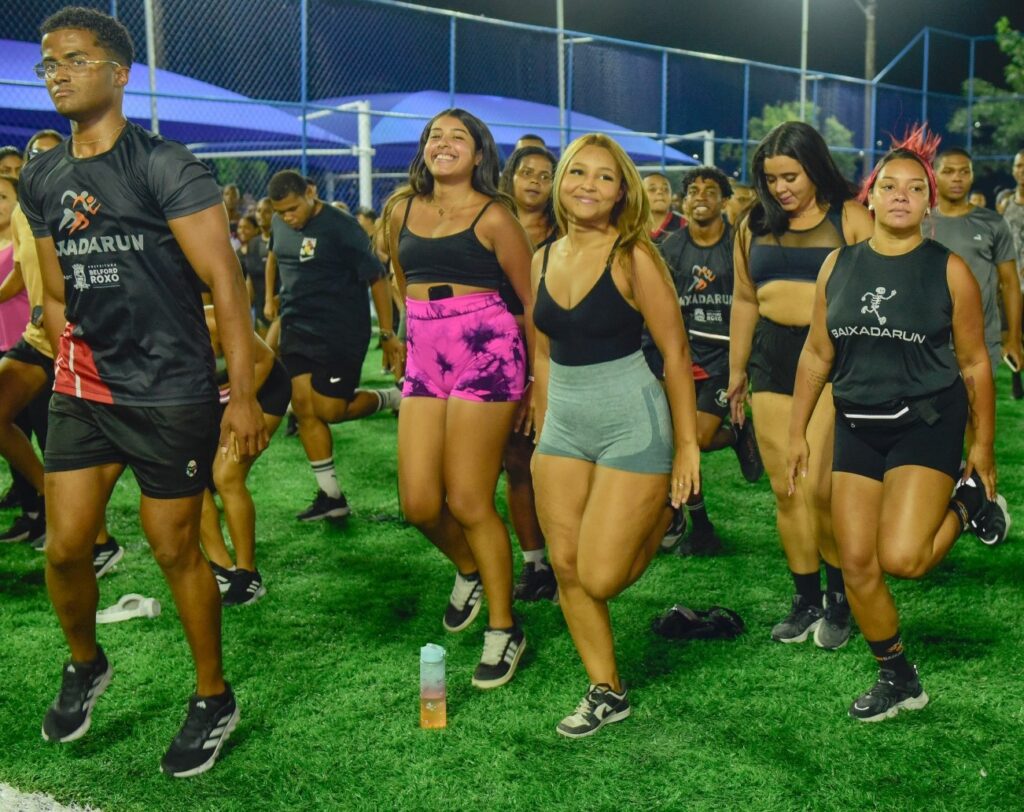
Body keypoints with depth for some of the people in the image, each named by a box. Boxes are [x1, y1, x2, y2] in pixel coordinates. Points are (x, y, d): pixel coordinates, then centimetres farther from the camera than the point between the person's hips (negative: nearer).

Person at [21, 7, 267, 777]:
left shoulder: (164, 165, -10)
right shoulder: (40, 179, 8)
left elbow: (224, 280, -13)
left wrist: (243, 394, -17)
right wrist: (77, 367, 9)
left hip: (171, 396, -5)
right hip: (82, 394, 5)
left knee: (177, 550, 4)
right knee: (65, 547, 6)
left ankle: (214, 699, 23)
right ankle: (86, 664, 35)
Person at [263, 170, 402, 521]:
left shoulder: (342, 228, -15)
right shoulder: (280, 224, 5)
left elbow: (377, 279, -12)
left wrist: (388, 334, -12)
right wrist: (270, 298, 21)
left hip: (341, 331, -6)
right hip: (296, 328, 7)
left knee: (330, 410, -9)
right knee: (303, 406, 1)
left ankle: (394, 399, 19)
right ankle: (331, 496, 9)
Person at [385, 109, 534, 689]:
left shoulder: (493, 216, -4)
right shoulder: (402, 210, 10)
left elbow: (533, 298, -1)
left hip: (485, 357, -5)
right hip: (424, 361, 5)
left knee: (469, 503, -4)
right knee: (418, 504, 0)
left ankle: (504, 629, 13)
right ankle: (469, 570, 33)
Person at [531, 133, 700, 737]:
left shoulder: (634, 257, -11)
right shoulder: (544, 260, 6)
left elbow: (676, 352, -8)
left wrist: (687, 445, -8)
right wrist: (544, 432, 14)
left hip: (632, 425, -6)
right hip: (564, 427, 6)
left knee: (600, 579, -7)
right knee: (566, 568, 3)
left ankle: (657, 519, 25)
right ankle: (607, 692, 20)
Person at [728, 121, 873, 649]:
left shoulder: (849, 217, -3)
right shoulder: (755, 224, 12)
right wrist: (737, 371, 18)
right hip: (772, 357, 5)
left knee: (819, 487, -11)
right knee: (785, 490, 5)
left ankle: (840, 598, 10)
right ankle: (807, 601, 17)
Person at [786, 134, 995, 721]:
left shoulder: (949, 270, -5)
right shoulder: (839, 266, 4)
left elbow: (974, 363, 0)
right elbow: (817, 355, 11)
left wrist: (984, 448, 1)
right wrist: (798, 432, 11)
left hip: (927, 424, -4)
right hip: (858, 427, 4)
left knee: (900, 558, -19)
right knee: (856, 563, 2)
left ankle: (968, 504, 13)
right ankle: (899, 680, 21)